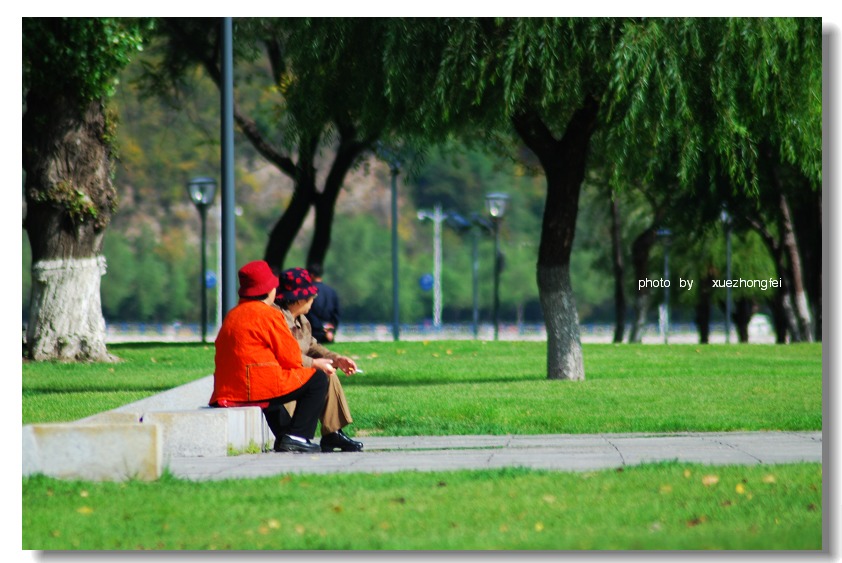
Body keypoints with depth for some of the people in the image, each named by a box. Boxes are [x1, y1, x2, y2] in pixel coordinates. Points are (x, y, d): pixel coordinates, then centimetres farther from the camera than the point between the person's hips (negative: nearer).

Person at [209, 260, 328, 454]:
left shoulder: (232, 315, 16)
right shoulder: (268, 314, -9)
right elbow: (292, 358, -8)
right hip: (260, 388, -9)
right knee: (318, 379, 2)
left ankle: (283, 436, 31)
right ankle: (297, 436, -4)